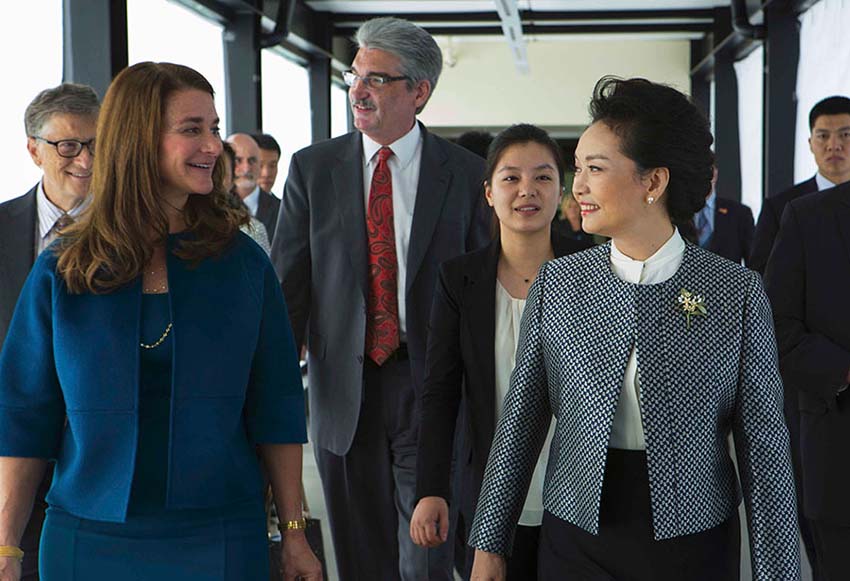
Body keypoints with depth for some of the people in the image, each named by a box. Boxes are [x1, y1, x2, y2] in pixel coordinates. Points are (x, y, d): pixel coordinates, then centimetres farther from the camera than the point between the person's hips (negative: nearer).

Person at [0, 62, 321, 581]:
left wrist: (295, 532, 0)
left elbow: (276, 408, 2)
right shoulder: (61, 274, -1)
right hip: (89, 539, 0)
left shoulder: (243, 264, 0)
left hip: (218, 538, 0)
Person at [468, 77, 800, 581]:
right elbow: (521, 420, 2)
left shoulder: (738, 293, -7)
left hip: (694, 540, -1)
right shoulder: (556, 284, -1)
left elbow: (763, 445, -6)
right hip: (575, 538, 2)